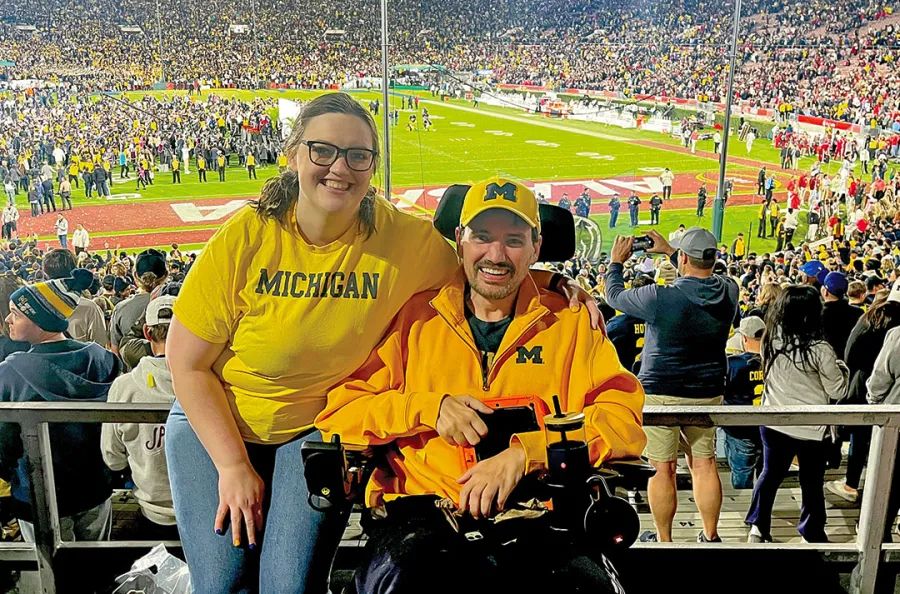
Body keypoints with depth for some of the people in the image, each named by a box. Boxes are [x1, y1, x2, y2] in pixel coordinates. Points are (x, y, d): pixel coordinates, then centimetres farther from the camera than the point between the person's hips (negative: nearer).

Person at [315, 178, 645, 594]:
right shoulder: (413, 318, 12)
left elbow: (624, 416, 0)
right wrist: (429, 408, -8)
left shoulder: (570, 323, 12)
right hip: (421, 509, 0)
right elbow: (336, 413, 8)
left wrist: (523, 453, -13)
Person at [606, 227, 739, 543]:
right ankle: (710, 536, 27)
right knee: (704, 464, 15)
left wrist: (616, 262, 15)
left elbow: (614, 296, -3)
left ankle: (664, 541, 17)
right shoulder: (729, 291, -5)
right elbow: (704, 275, 20)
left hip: (661, 392, -5)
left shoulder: (661, 297, -20)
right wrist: (668, 250, 27)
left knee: (663, 469, 5)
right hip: (708, 392, 5)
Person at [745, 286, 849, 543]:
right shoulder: (819, 349, -21)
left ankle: (757, 528, 21)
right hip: (810, 428, -3)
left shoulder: (770, 340, -8)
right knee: (811, 484, 13)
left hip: (774, 423, 4)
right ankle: (813, 535, 28)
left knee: (771, 475, 18)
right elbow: (838, 391, -9)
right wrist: (840, 366, 9)